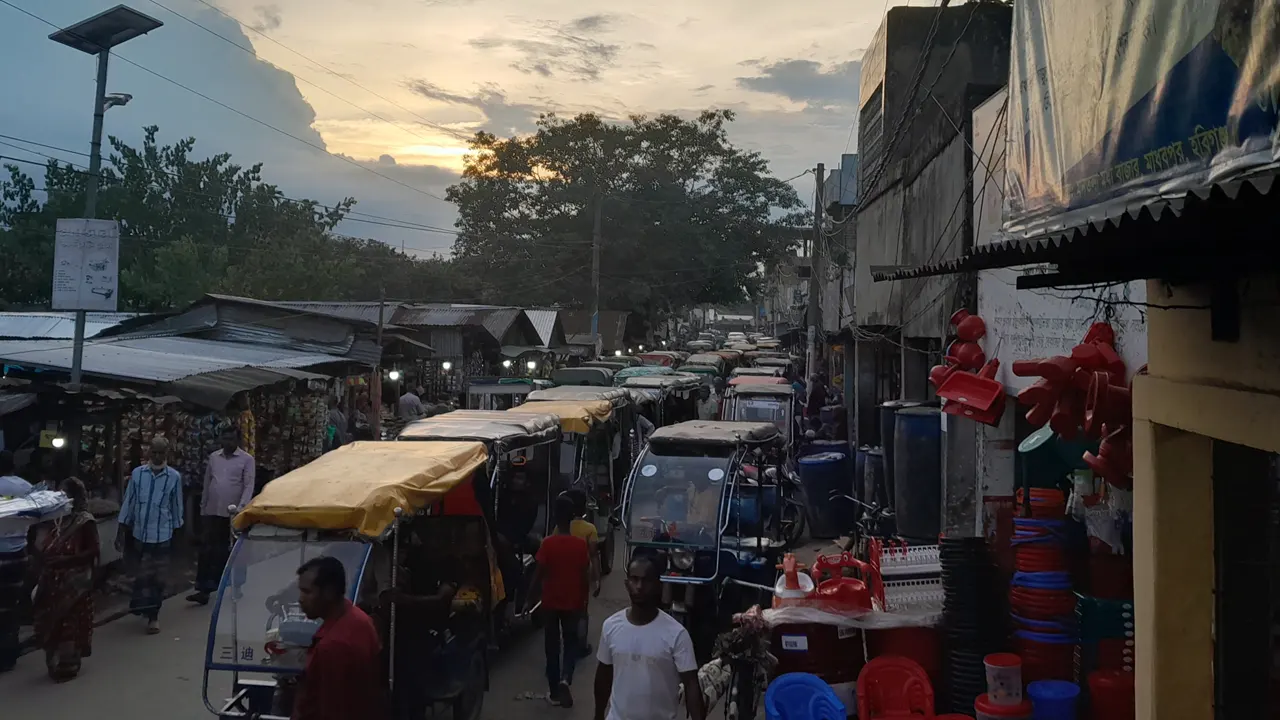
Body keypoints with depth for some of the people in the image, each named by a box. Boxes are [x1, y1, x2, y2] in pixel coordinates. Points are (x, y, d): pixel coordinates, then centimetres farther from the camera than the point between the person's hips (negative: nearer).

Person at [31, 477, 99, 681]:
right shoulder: (59, 518, 7)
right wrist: (43, 554, -2)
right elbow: (50, 545, 17)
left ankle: (68, 666, 14)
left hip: (74, 581, -7)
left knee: (70, 622, 2)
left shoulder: (86, 521, -14)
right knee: (52, 620, 13)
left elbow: (92, 552, -16)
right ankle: (55, 663, 27)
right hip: (54, 580, 7)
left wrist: (64, 560, -22)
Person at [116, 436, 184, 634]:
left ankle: (153, 616, 17)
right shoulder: (137, 473, -3)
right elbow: (128, 502, 1)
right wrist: (121, 532, 1)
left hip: (162, 535, -1)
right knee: (141, 575, 14)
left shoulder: (174, 477, -6)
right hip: (138, 533, 1)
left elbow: (176, 507, 3)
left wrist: (176, 533, 8)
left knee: (157, 577, 5)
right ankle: (143, 608, 34)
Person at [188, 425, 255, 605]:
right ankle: (203, 589, 0)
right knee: (205, 550, -1)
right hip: (211, 511, 3)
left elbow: (249, 486, -10)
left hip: (231, 513, -3)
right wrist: (202, 508, 11)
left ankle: (216, 586, 20)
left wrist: (240, 507, -23)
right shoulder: (213, 457, 9)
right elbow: (207, 483, 13)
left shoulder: (247, 459, -5)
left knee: (224, 552, 7)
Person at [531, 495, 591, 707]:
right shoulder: (581, 544, -8)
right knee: (571, 642, 15)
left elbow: (539, 574, -11)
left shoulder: (548, 543, -13)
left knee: (552, 645, 11)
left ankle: (555, 692, 16)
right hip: (573, 602, 1)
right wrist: (584, 599, 10)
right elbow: (585, 575, -3)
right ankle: (565, 679, -8)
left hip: (551, 602, -1)